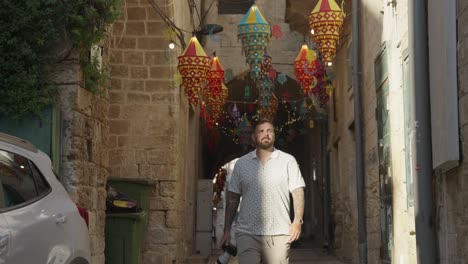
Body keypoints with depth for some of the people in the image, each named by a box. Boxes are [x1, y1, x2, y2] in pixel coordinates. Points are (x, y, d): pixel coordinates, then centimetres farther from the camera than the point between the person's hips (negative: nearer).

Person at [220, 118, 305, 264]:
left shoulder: (288, 161, 5)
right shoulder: (241, 163, 11)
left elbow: (297, 192, 2)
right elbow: (232, 199, 12)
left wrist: (298, 220, -12)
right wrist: (227, 230, 9)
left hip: (278, 234, -1)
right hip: (247, 234, 1)